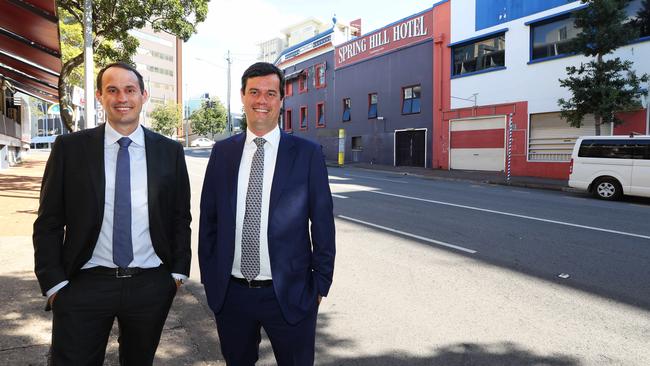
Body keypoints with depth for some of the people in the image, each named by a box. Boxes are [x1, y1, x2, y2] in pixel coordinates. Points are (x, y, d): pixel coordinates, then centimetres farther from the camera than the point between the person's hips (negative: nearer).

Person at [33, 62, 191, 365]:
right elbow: (48, 222, 1)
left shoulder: (170, 151, 1)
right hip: (84, 286, -1)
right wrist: (54, 283, -3)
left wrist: (178, 271, 3)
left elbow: (181, 217, 6)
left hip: (152, 286, 2)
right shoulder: (69, 148, -2)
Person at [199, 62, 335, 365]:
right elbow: (208, 219, 7)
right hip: (230, 293, 3)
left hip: (289, 294, -2)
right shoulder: (222, 152, 2)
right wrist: (209, 277, 7)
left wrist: (320, 284, -3)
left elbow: (323, 224, -3)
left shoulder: (307, 154, -6)